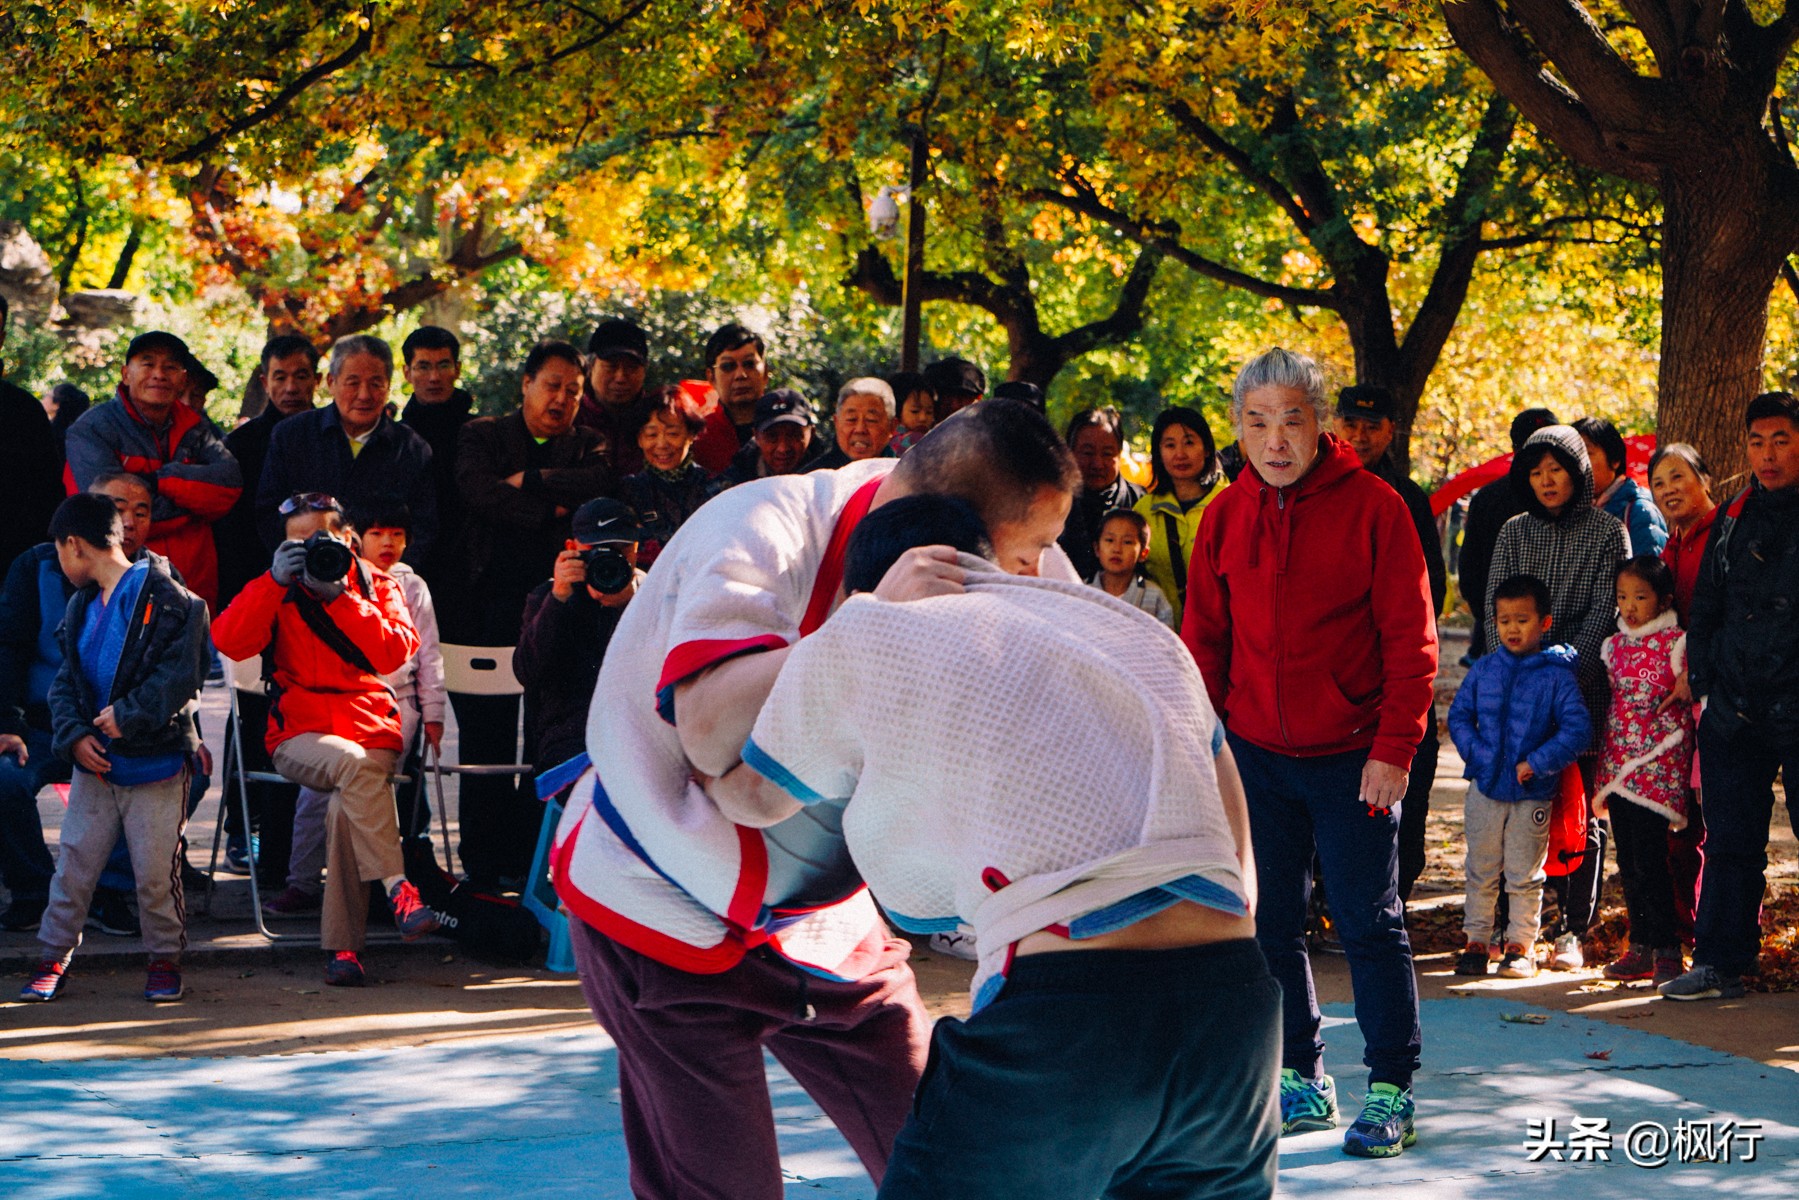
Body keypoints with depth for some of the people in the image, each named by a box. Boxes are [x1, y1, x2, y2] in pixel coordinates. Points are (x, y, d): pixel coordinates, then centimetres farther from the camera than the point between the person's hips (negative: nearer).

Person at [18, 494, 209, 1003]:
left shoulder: (166, 598, -10)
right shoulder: (81, 607, 13)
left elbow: (181, 675, -16)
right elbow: (65, 682, 11)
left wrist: (128, 715, -20)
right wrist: (74, 735, -6)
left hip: (155, 760, -6)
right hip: (94, 761, 6)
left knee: (156, 870, 0)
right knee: (73, 865, 7)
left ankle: (165, 958, 16)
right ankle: (54, 957, 17)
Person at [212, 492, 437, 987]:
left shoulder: (375, 584, 14)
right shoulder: (276, 590, 13)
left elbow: (395, 653, -5)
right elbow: (228, 641, -6)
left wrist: (340, 596, -11)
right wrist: (276, 581, -13)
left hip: (371, 727, 1)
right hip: (300, 733, -1)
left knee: (346, 806, -31)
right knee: (352, 763, -36)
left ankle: (342, 946, -24)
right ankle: (398, 889, -40)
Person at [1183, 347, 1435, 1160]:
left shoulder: (1372, 507, -8)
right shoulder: (1226, 516, 4)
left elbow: (1410, 640, -8)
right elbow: (1204, 642, 9)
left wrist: (1393, 749, -14)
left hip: (1351, 754, -4)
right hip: (1256, 755, 4)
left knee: (1371, 923, 0)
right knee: (1271, 924, 9)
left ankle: (1391, 1091, 8)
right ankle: (1301, 1080, 21)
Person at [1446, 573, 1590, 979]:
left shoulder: (1556, 675, -7)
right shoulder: (1483, 669, 4)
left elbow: (1578, 728, -10)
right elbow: (1458, 715, 8)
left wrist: (1537, 763, -16)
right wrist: (1477, 753, -8)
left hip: (1533, 791, -3)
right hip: (1485, 787, 3)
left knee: (1525, 874, 4)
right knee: (1481, 871, 10)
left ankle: (1520, 945, 14)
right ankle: (1477, 940, 19)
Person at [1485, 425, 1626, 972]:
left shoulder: (1607, 530, 4)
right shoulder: (1515, 532, 13)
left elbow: (1605, 611, -3)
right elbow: (1494, 608, 8)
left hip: (1584, 687, -3)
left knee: (1580, 809, -2)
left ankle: (1573, 932, 0)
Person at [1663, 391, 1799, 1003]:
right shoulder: (1733, 520, 14)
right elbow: (1705, 608, 20)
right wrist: (1702, 679, 9)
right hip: (1734, 711, 5)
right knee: (1730, 844, 9)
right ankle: (1720, 963, 15)